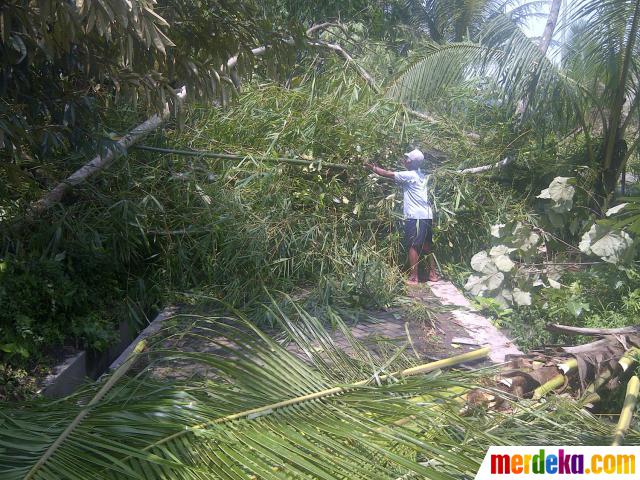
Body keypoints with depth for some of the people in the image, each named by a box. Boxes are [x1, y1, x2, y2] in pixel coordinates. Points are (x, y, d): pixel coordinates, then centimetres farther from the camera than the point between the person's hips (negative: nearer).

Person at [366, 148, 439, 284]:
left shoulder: (409, 175, -8)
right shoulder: (424, 176, 14)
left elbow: (388, 174, -2)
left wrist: (373, 168, 9)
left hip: (415, 217, -8)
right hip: (427, 216, 8)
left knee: (413, 247, -3)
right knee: (427, 246, 14)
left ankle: (413, 277, -1)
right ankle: (433, 274, 20)